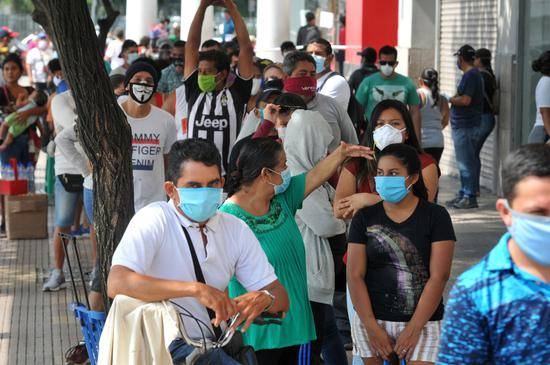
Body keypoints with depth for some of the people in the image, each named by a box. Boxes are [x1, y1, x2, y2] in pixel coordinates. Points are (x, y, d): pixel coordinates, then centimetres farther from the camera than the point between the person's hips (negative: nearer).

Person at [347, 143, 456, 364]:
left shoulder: (435, 216, -2)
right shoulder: (365, 219, 4)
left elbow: (439, 277, -7)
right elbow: (355, 276, 0)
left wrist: (413, 329, -11)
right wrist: (372, 328, -8)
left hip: (422, 322, -2)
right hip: (372, 320, 2)